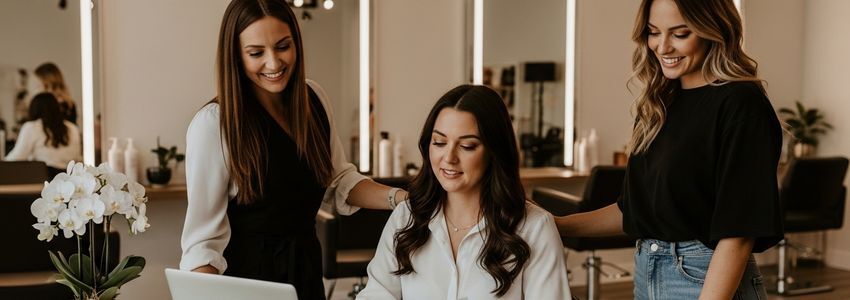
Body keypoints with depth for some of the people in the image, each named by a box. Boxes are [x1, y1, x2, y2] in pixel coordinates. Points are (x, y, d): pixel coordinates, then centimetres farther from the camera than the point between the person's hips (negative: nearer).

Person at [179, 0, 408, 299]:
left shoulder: (314, 98, -3)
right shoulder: (213, 123, -20)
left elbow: (339, 182, 6)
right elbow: (203, 239, -19)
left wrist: (399, 198, -8)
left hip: (308, 268, 6)